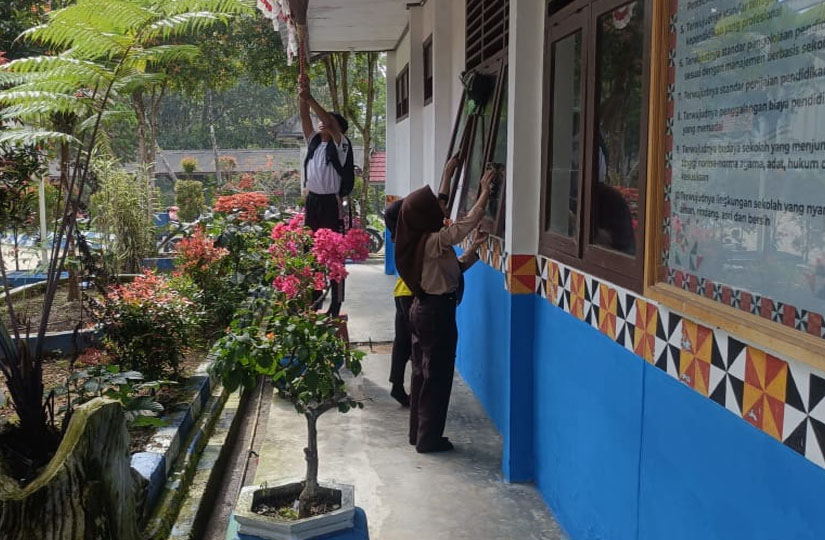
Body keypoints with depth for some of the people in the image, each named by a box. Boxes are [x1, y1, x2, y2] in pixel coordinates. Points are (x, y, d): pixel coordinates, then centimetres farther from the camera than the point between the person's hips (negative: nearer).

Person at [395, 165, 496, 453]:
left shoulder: (423, 241, 8)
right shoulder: (435, 241, -20)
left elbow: (452, 269, 14)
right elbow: (467, 222, -26)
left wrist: (473, 249, 8)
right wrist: (485, 191, -18)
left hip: (424, 308, 9)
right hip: (438, 311, -9)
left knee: (423, 372, 16)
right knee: (437, 376, 1)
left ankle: (418, 432, 27)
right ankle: (429, 438, 11)